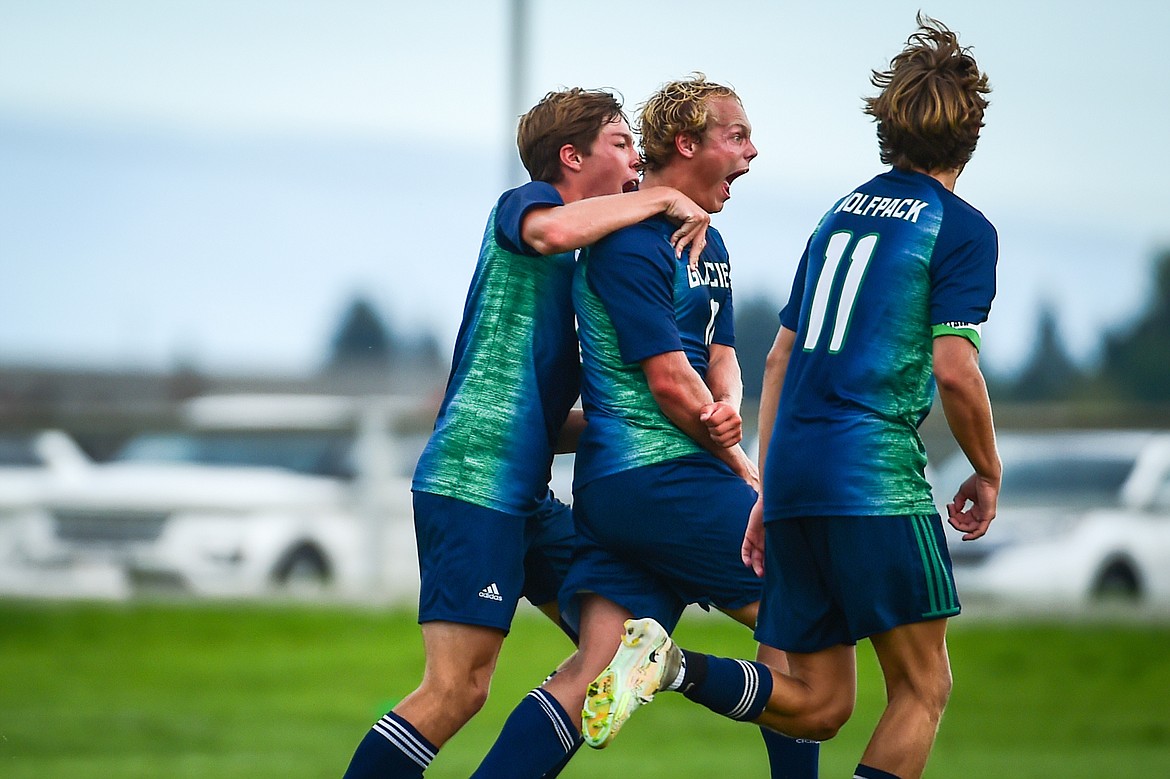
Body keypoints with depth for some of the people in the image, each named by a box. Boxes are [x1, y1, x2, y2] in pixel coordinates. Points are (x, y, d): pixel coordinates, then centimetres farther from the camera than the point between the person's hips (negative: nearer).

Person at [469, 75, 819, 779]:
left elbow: (720, 354, 16)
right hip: (658, 477, -9)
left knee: (595, 676, -2)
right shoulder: (629, 244, -12)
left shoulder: (707, 245, 20)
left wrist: (727, 409, -8)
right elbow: (669, 381, -14)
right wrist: (744, 470, -4)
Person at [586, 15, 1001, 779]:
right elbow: (953, 369, -12)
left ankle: (673, 664, -14)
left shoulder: (841, 213, 20)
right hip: (878, 474, -7)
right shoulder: (962, 229, -2)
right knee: (922, 688, 2)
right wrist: (987, 471, 4)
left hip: (792, 478, 7)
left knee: (816, 705, 8)